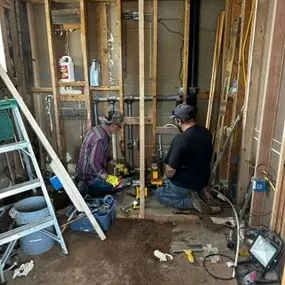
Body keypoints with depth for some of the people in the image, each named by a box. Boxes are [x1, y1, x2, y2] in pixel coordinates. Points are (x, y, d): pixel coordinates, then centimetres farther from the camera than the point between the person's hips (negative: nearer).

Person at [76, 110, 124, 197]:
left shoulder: (98, 129, 3)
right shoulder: (101, 138, -28)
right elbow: (94, 162, -29)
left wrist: (115, 165, 15)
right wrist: (108, 178, -25)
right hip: (90, 175, -9)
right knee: (118, 184, -11)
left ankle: (87, 187, 12)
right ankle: (89, 189, -3)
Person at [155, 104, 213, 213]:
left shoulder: (180, 140, -29)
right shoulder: (206, 133, -5)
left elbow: (170, 171, -24)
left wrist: (166, 176, -1)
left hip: (184, 184, -8)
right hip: (202, 181, 8)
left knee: (159, 194, 18)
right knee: (169, 183, 30)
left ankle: (190, 201, 0)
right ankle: (196, 193, 10)